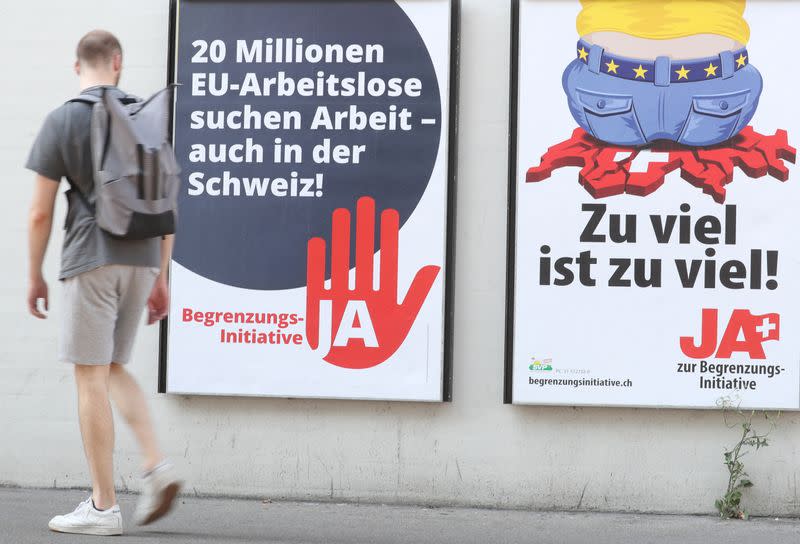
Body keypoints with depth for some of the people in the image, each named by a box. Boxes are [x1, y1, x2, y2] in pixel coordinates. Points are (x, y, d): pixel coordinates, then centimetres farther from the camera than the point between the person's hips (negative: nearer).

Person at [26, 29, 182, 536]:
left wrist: (35, 277, 8)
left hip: (92, 259, -5)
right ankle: (157, 464, 2)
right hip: (141, 259, 5)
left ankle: (103, 506, 2)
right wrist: (161, 277, 16)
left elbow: (41, 214, -3)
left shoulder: (62, 121, -2)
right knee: (114, 369, 19)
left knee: (91, 377, 0)